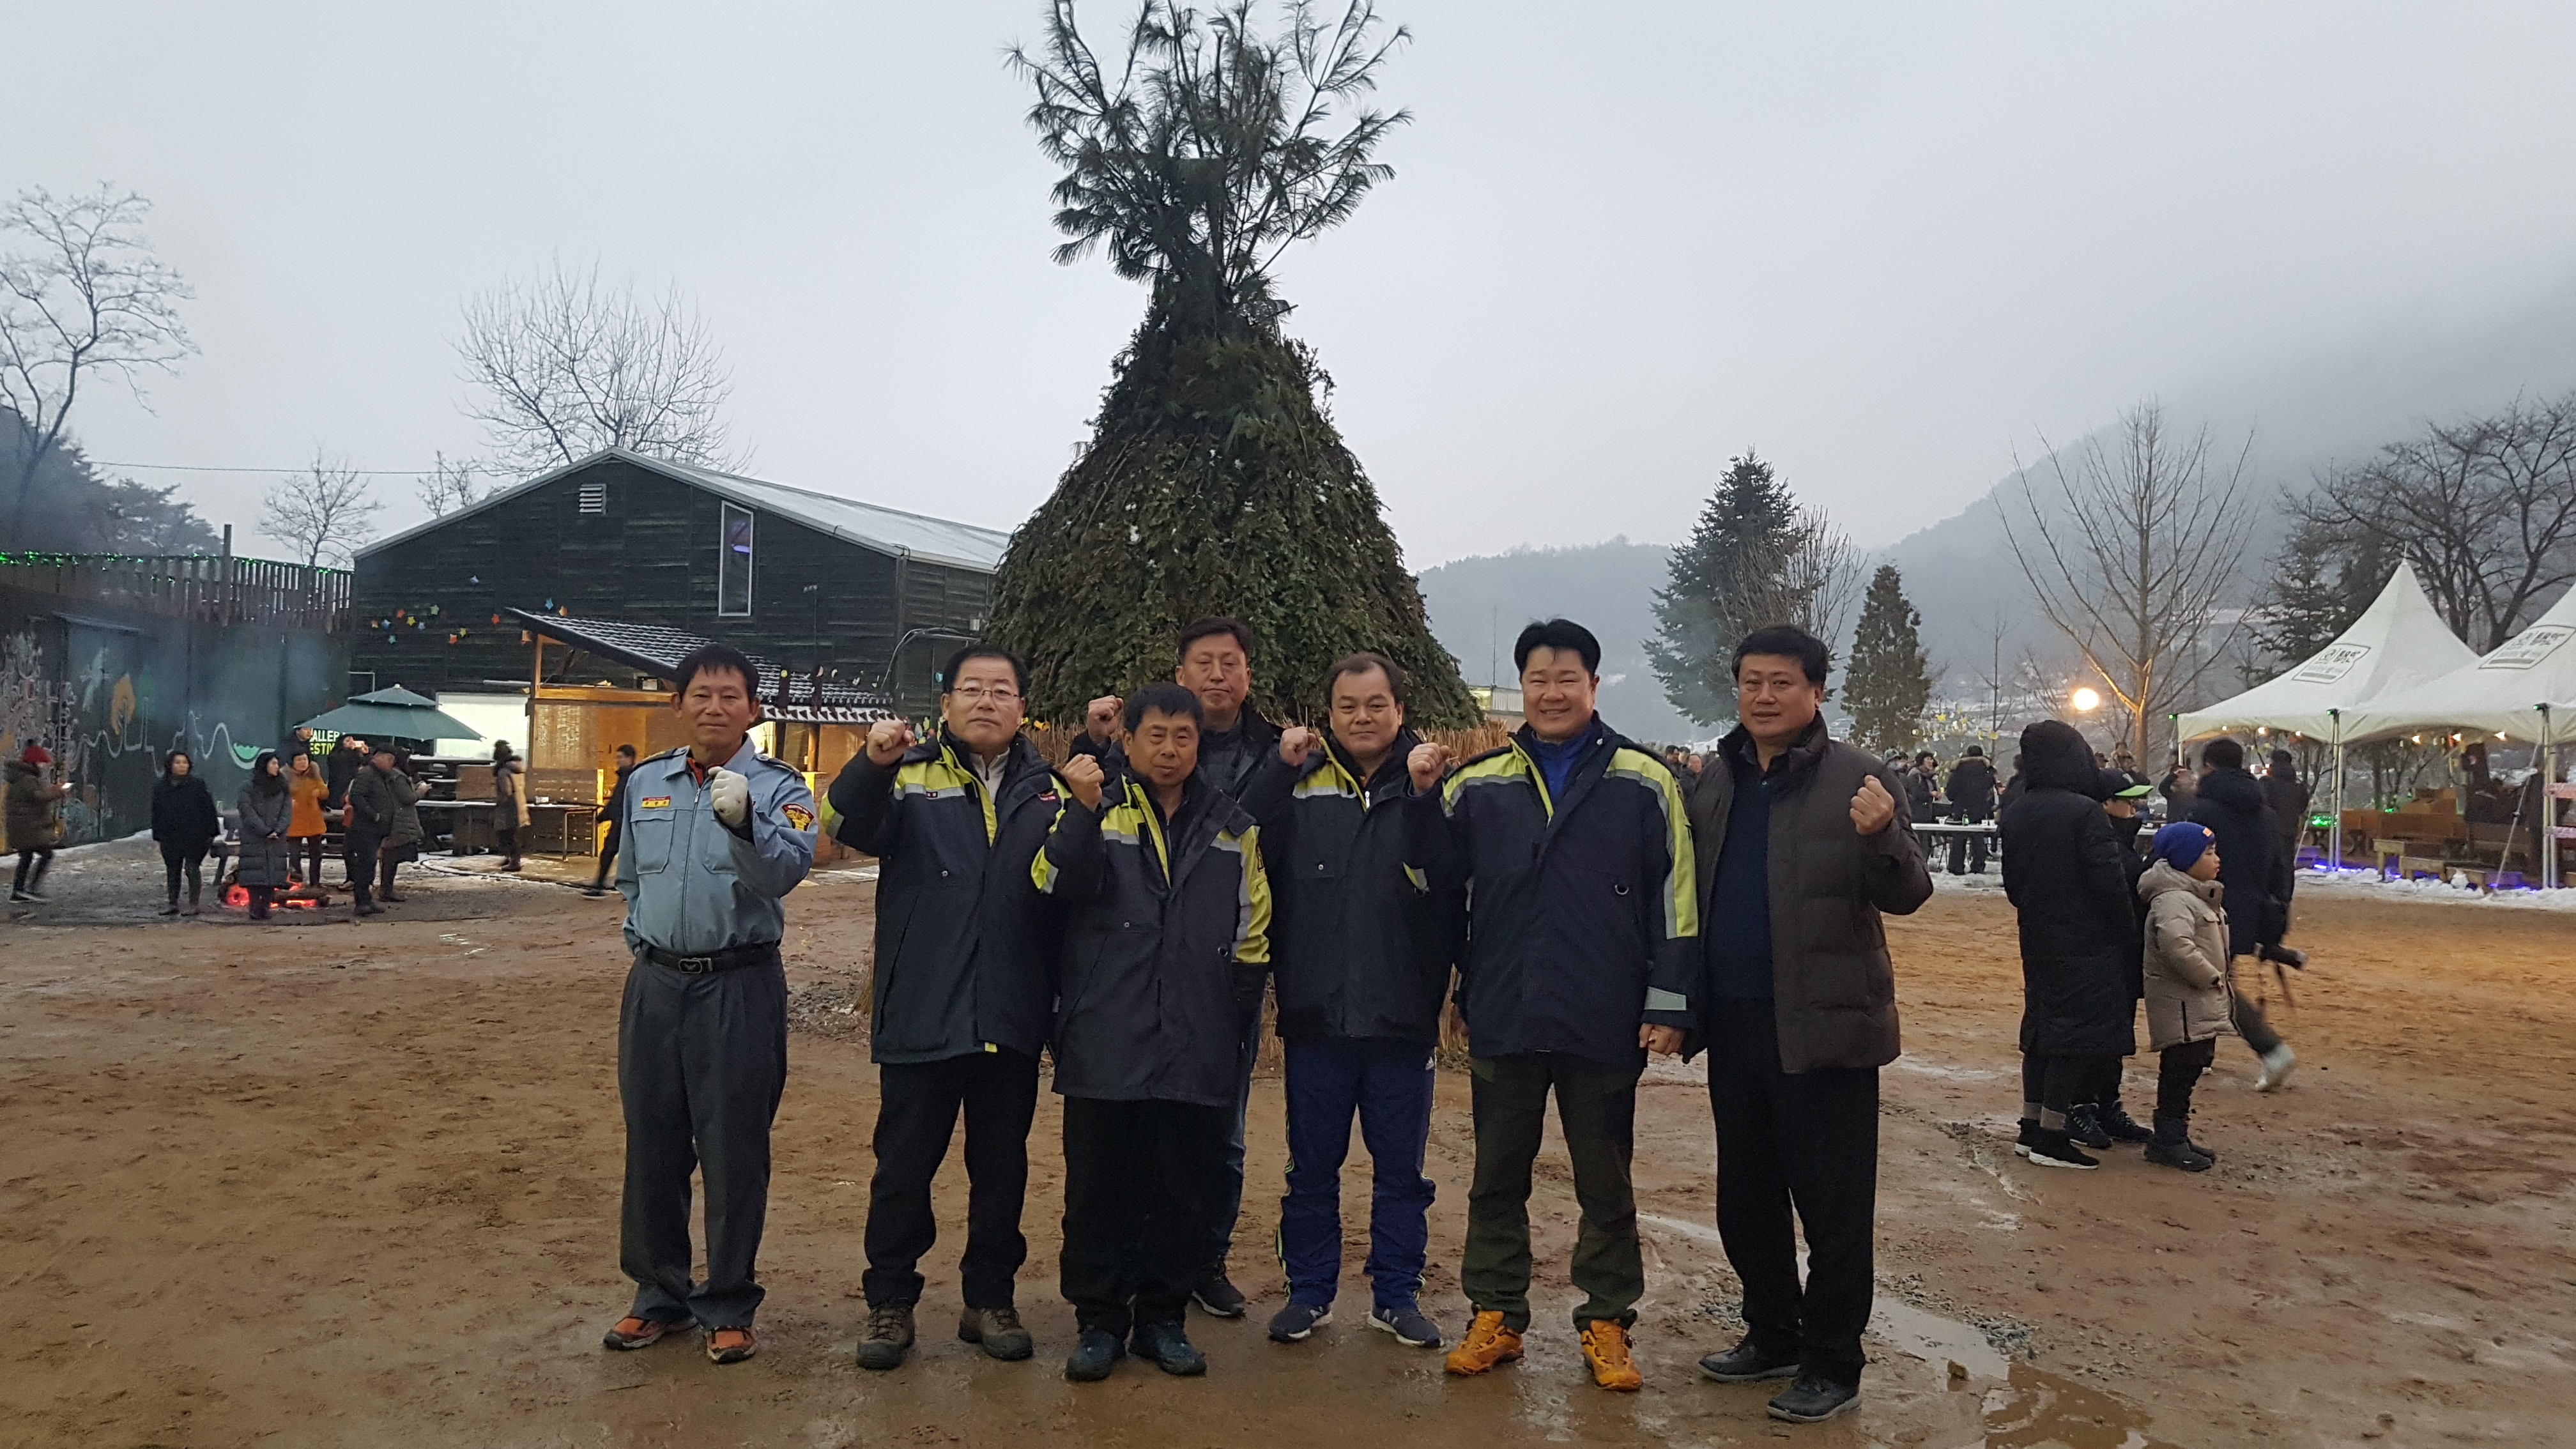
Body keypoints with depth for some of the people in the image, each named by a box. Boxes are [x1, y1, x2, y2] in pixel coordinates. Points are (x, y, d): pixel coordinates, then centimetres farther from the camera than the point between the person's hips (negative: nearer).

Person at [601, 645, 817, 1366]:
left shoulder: (779, 787, -7)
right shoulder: (646, 783, 9)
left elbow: (783, 873, -25)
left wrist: (743, 821, -41)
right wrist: (642, 937, 14)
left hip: (740, 987, -4)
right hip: (655, 983, 5)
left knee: (733, 1150, 2)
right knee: (652, 1145, 12)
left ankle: (728, 1307, 15)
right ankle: (658, 1293, 27)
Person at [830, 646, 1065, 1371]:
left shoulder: (1048, 789, 8)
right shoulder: (910, 776, 0)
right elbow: (853, 827, -19)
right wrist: (871, 765, -38)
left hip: (1012, 1019, 3)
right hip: (921, 1014, -2)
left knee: (1001, 1168, 13)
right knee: (904, 1167, 7)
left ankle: (990, 1299, 28)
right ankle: (889, 1302, 23)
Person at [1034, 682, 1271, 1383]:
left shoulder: (1232, 827, 10)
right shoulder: (1096, 811, 3)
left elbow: (1251, 936, 14)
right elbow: (1063, 883, -16)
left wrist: (1237, 1015, 9)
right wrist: (1083, 811, -28)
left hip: (1199, 1051, 2)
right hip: (1105, 1043, -2)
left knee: (1186, 1190, 9)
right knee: (1098, 1186, 6)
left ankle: (1162, 1317, 24)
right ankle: (1098, 1319, 20)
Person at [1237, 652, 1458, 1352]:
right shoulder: (1298, 783, 2)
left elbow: (1456, 888, -6)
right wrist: (1279, 768, -18)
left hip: (1402, 1018, 0)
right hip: (1315, 1014, 1)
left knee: (1401, 1170, 12)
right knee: (1311, 1167, 13)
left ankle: (1398, 1295, 27)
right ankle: (1309, 1292, 28)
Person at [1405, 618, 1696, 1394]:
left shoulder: (1644, 783, -3)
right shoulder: (1479, 782, 4)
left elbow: (1673, 901, -3)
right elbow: (1436, 874, 4)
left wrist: (1665, 1003, -6)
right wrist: (1423, 797, -11)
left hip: (1603, 1025, -2)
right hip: (1502, 1020, 2)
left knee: (1606, 1183, 12)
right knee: (1497, 1177, 14)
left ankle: (1607, 1322, 27)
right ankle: (1494, 1316, 28)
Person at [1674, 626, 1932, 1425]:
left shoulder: (1858, 778, -7)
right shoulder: (1715, 784, 9)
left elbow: (1907, 894, -13)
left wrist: (1882, 837, -31)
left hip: (1822, 1026, -5)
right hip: (1732, 1024, 6)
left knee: (1832, 1206, 4)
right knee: (1745, 1199, 16)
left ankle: (1832, 1365, 18)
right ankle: (1772, 1335, 33)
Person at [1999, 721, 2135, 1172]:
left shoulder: (2015, 813, 4)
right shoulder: (2084, 812, -18)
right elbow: (2109, 880, -17)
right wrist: (2127, 930, -2)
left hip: (2037, 940, 7)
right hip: (2087, 944, -7)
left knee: (2041, 1025, 15)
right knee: (2076, 1032, -1)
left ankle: (2031, 1128, 19)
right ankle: (2051, 1138, 1)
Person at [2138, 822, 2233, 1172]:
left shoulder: (2198, 898, 16)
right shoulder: (2173, 900, -19)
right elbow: (2177, 946, -33)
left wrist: (2214, 979, 16)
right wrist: (2210, 976, -22)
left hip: (2200, 1004, 10)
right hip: (2182, 1004, -10)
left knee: (2187, 1070, 14)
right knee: (2179, 1069, -6)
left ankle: (2176, 1136, 23)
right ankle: (2168, 1141, 0)